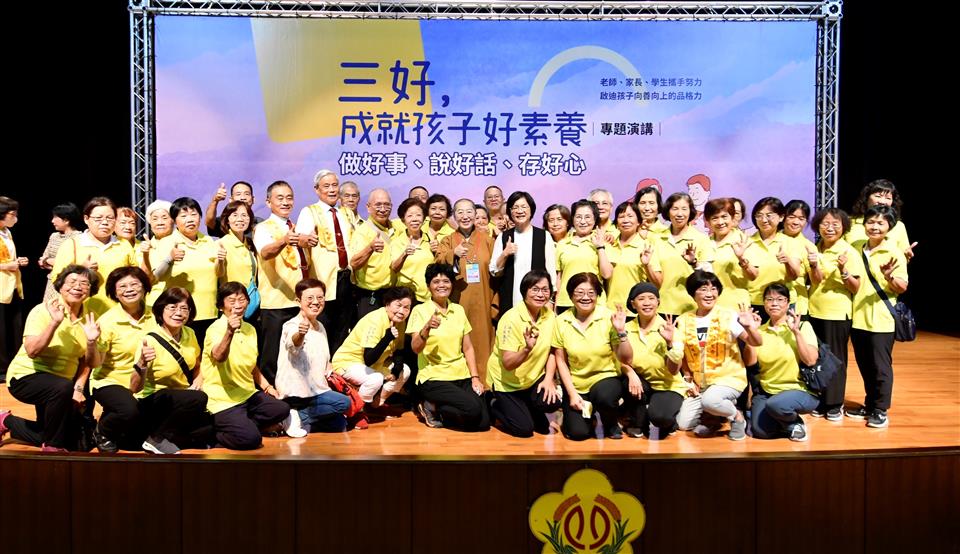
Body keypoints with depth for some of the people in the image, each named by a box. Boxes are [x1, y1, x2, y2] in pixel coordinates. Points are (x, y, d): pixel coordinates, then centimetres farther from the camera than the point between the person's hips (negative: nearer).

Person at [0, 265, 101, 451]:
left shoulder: (88, 319, 0)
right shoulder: (43, 311, -14)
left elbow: (87, 362, 1)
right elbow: (32, 351, -27)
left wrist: (78, 389, -17)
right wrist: (55, 323, -34)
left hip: (58, 386, 6)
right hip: (26, 376, -6)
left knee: (72, 442, 12)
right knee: (63, 388, -39)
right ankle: (52, 446, -14)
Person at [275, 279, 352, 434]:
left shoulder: (320, 327, 10)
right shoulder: (292, 326, -16)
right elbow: (293, 343, -41)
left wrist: (330, 370, 1)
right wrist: (300, 334, -64)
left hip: (316, 389, 8)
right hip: (296, 392, -8)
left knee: (339, 424, 7)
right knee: (344, 403, -17)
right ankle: (298, 417, -10)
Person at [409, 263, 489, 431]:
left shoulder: (459, 310, 10)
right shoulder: (420, 310, -4)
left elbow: (468, 348, 11)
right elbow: (415, 348, -14)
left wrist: (475, 378, 1)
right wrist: (427, 328, -32)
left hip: (461, 375, 5)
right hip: (433, 378, -5)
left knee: (483, 422, -11)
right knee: (472, 409, -26)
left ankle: (437, 409, 9)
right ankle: (431, 408, 0)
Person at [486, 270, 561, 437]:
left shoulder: (549, 315, -8)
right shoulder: (511, 319, -25)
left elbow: (551, 351, -1)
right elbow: (508, 364, -28)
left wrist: (549, 379, -15)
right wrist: (527, 349, -46)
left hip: (533, 378, 5)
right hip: (506, 382, -4)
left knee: (552, 402, -22)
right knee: (524, 428, -11)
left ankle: (527, 410, 12)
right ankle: (494, 407, 17)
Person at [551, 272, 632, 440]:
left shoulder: (608, 318, -11)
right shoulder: (561, 321, -7)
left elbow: (626, 359, -11)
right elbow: (561, 361, 0)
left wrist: (621, 332, -25)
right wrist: (572, 393, -6)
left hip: (606, 378, -1)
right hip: (576, 385, 2)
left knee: (603, 396, -35)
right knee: (577, 433, -14)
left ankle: (611, 423, 1)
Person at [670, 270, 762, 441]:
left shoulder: (728, 316, -10)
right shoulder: (684, 320, 0)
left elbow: (755, 343, -15)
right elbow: (680, 355, 9)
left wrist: (750, 328, -35)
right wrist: (689, 380, 0)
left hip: (729, 378, -5)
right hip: (699, 382, 5)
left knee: (709, 400, -36)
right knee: (683, 424, -6)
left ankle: (737, 416, -4)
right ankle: (718, 416, 19)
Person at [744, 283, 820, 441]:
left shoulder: (803, 326, -6)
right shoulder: (760, 330, 5)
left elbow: (810, 361, -16)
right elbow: (750, 362, -6)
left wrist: (796, 331, -19)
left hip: (800, 391, -4)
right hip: (766, 392, 4)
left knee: (775, 404, -34)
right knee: (760, 432, -16)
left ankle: (795, 423, -2)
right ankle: (783, 421, 16)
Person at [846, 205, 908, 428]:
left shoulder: (894, 252, -7)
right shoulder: (859, 250, 10)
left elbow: (903, 287, -9)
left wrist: (889, 276, -27)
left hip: (881, 319, -5)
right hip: (858, 317, 6)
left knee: (881, 366, 1)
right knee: (865, 365, 14)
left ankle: (881, 410, 13)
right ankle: (869, 405, 26)